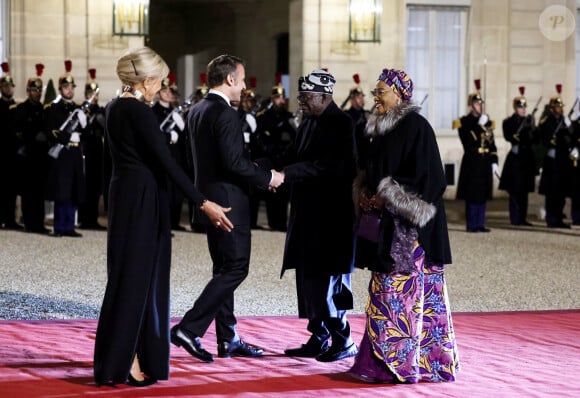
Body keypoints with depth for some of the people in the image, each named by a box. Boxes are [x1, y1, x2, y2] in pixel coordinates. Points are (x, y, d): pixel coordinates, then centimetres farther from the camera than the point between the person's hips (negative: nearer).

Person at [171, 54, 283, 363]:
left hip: (208, 198, 10)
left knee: (224, 268, 14)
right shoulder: (226, 114, -18)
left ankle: (228, 339, 18)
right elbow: (235, 161, -24)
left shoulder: (196, 111, 10)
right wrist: (267, 178, -11)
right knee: (236, 268, -5)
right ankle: (189, 328, -11)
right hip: (228, 201, -10)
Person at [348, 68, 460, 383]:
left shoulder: (415, 126, -11)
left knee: (398, 292, -7)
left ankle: (397, 363, -3)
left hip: (410, 225, -9)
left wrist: (387, 198, -16)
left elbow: (427, 176, -18)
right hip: (386, 222, 9)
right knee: (385, 292, 9)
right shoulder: (382, 129, 15)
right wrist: (364, 193, 4)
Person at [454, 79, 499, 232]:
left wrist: (494, 162, 9)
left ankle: (480, 224, 14)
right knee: (472, 195, -4)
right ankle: (471, 225, 2)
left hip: (485, 162, 6)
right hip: (472, 163, -6)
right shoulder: (464, 122, -4)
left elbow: (492, 144, 15)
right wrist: (479, 125, -21)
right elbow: (469, 142, -17)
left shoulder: (487, 122, 14)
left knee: (483, 194, 8)